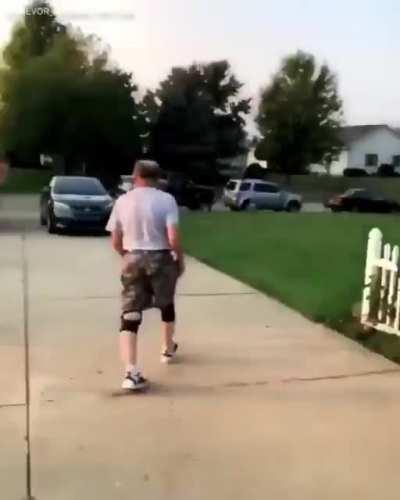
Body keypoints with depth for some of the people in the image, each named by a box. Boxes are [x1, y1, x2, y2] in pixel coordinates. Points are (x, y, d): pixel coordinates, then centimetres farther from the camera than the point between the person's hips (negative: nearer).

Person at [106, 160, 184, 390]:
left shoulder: (122, 201, 2)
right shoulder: (166, 199, -7)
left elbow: (115, 242, 5)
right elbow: (173, 237, -15)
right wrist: (180, 259, 1)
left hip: (133, 260, 1)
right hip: (161, 258, -1)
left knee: (130, 315, -1)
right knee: (167, 305, 25)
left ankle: (132, 372, -13)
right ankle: (169, 349, 44)